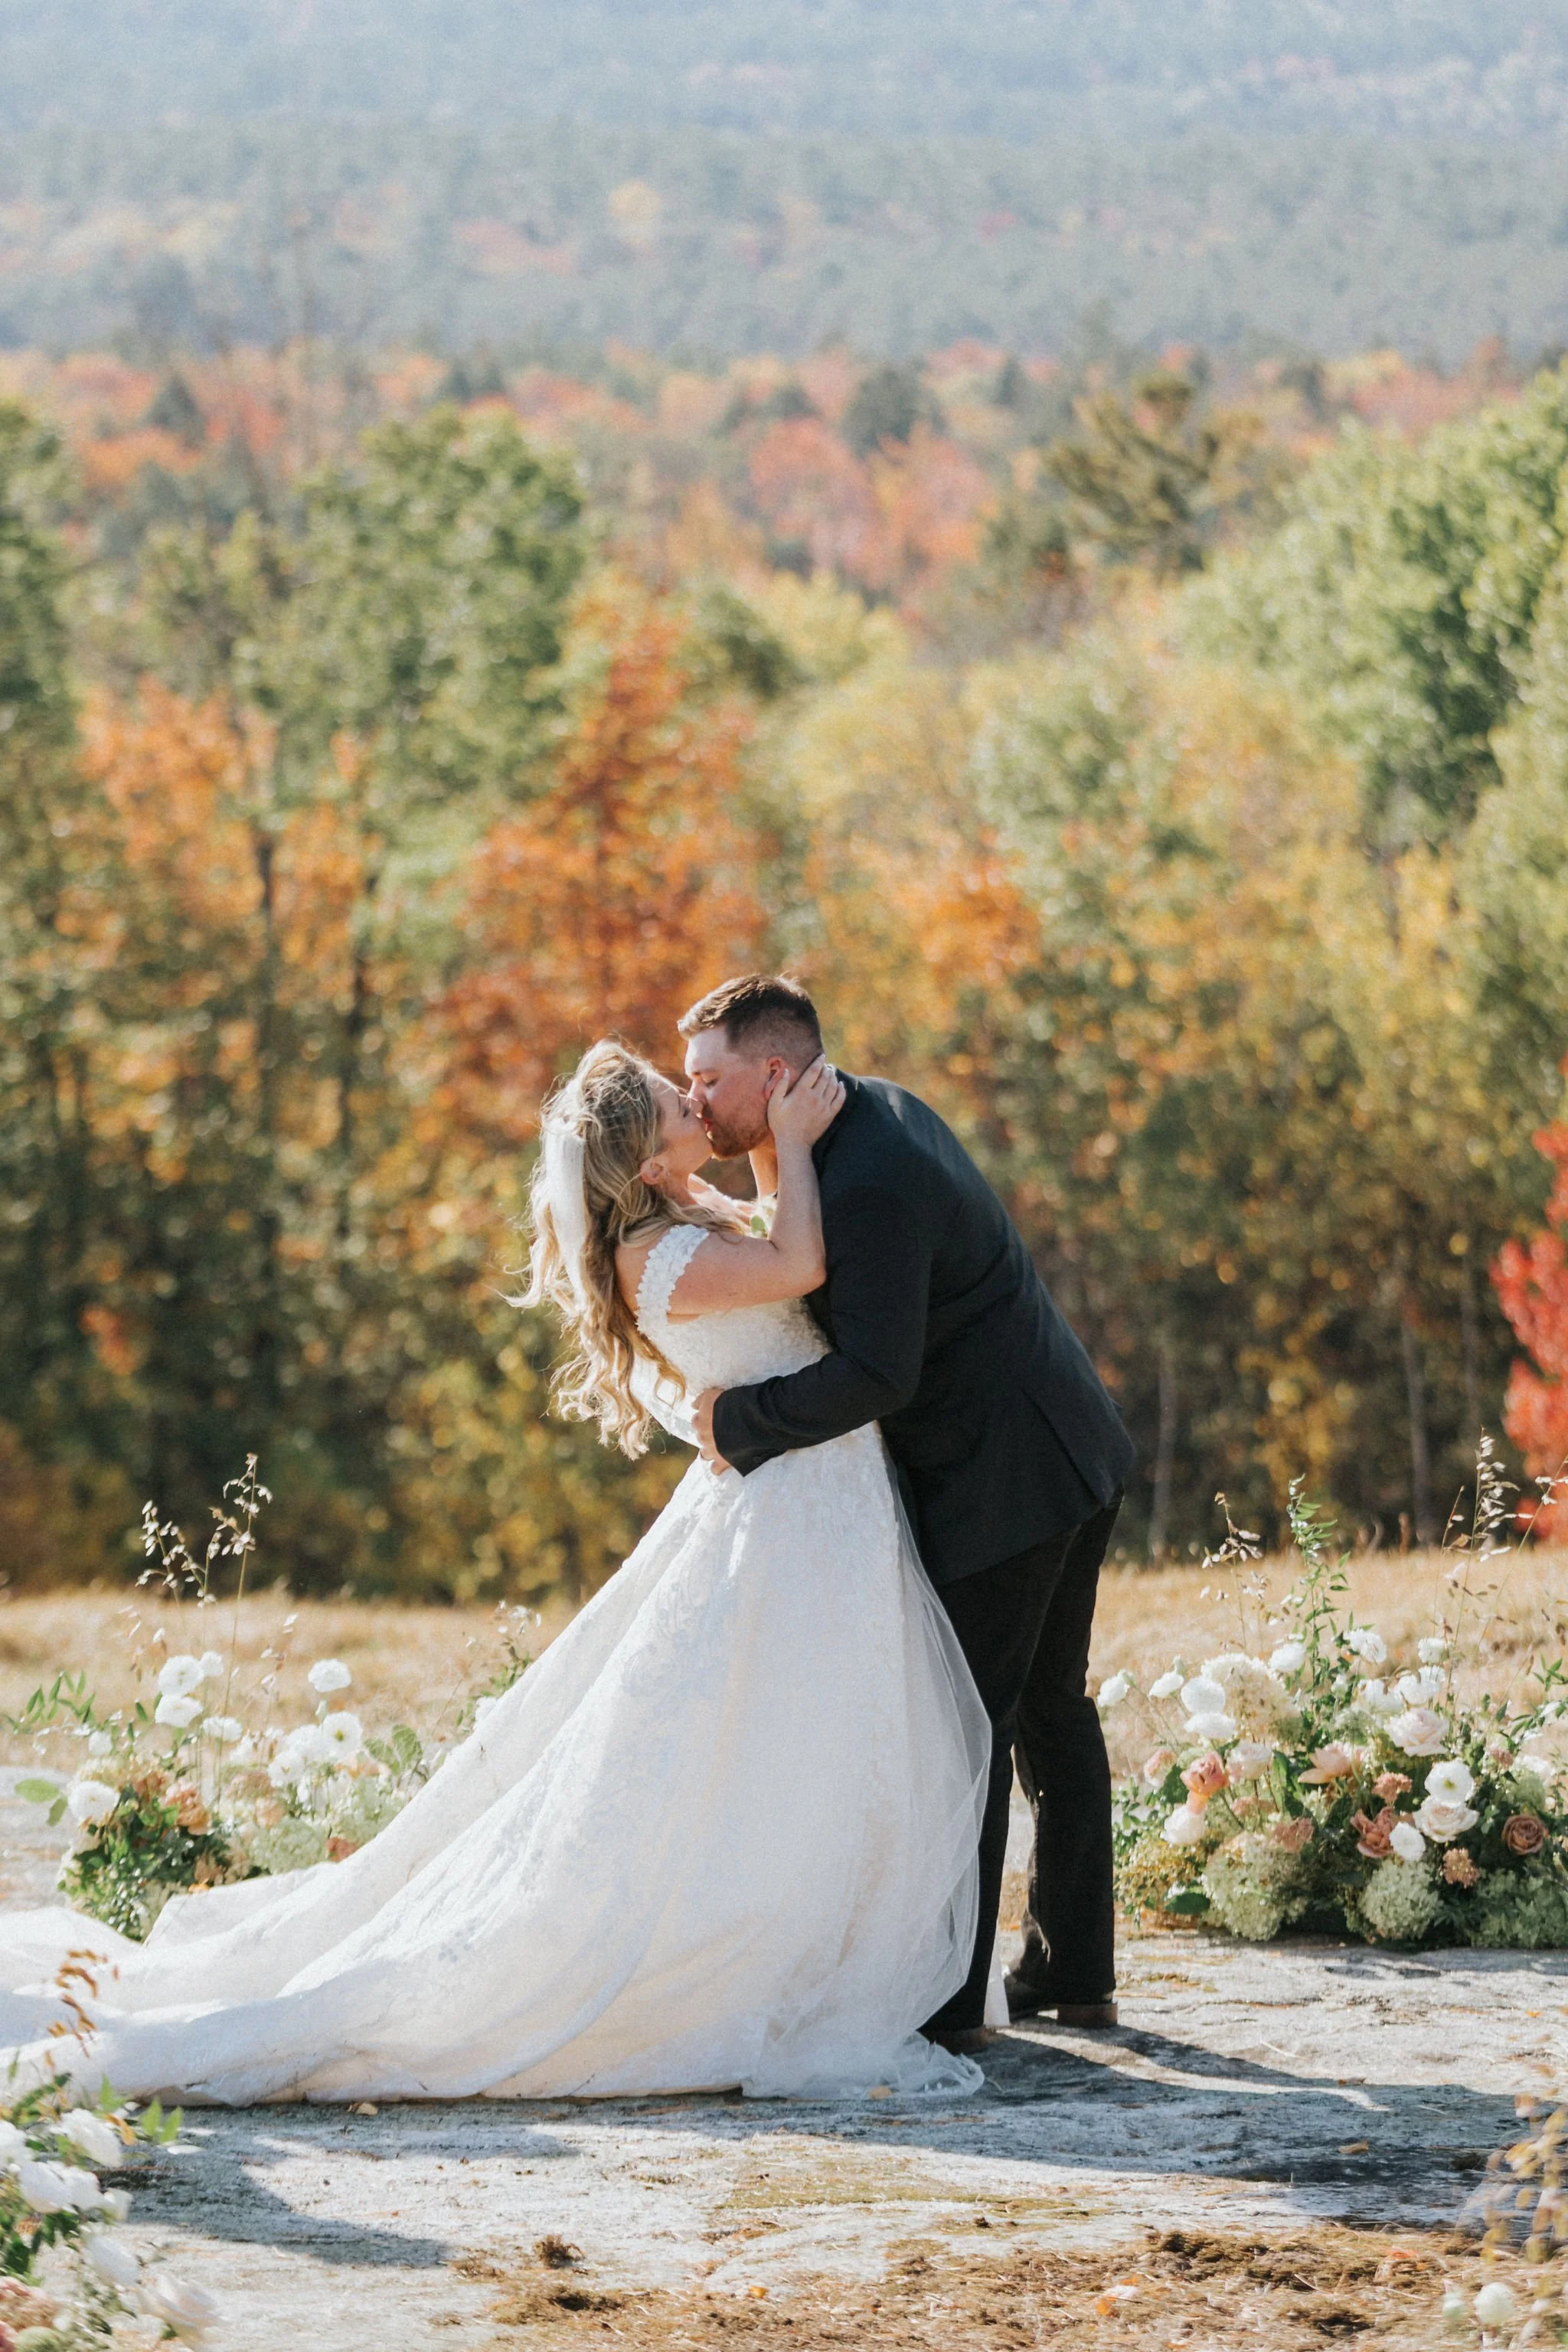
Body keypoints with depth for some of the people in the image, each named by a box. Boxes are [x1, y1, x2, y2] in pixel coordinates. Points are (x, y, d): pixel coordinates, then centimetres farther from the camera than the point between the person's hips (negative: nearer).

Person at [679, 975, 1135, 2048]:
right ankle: (1075, 1970, 25)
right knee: (1052, 1707, 17)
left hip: (1002, 1485, -11)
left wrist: (741, 1417, -19)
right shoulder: (879, 1107, 6)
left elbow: (876, 1375, -30)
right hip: (1073, 1450, 11)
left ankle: (948, 1995, 0)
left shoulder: (867, 1192, -25)